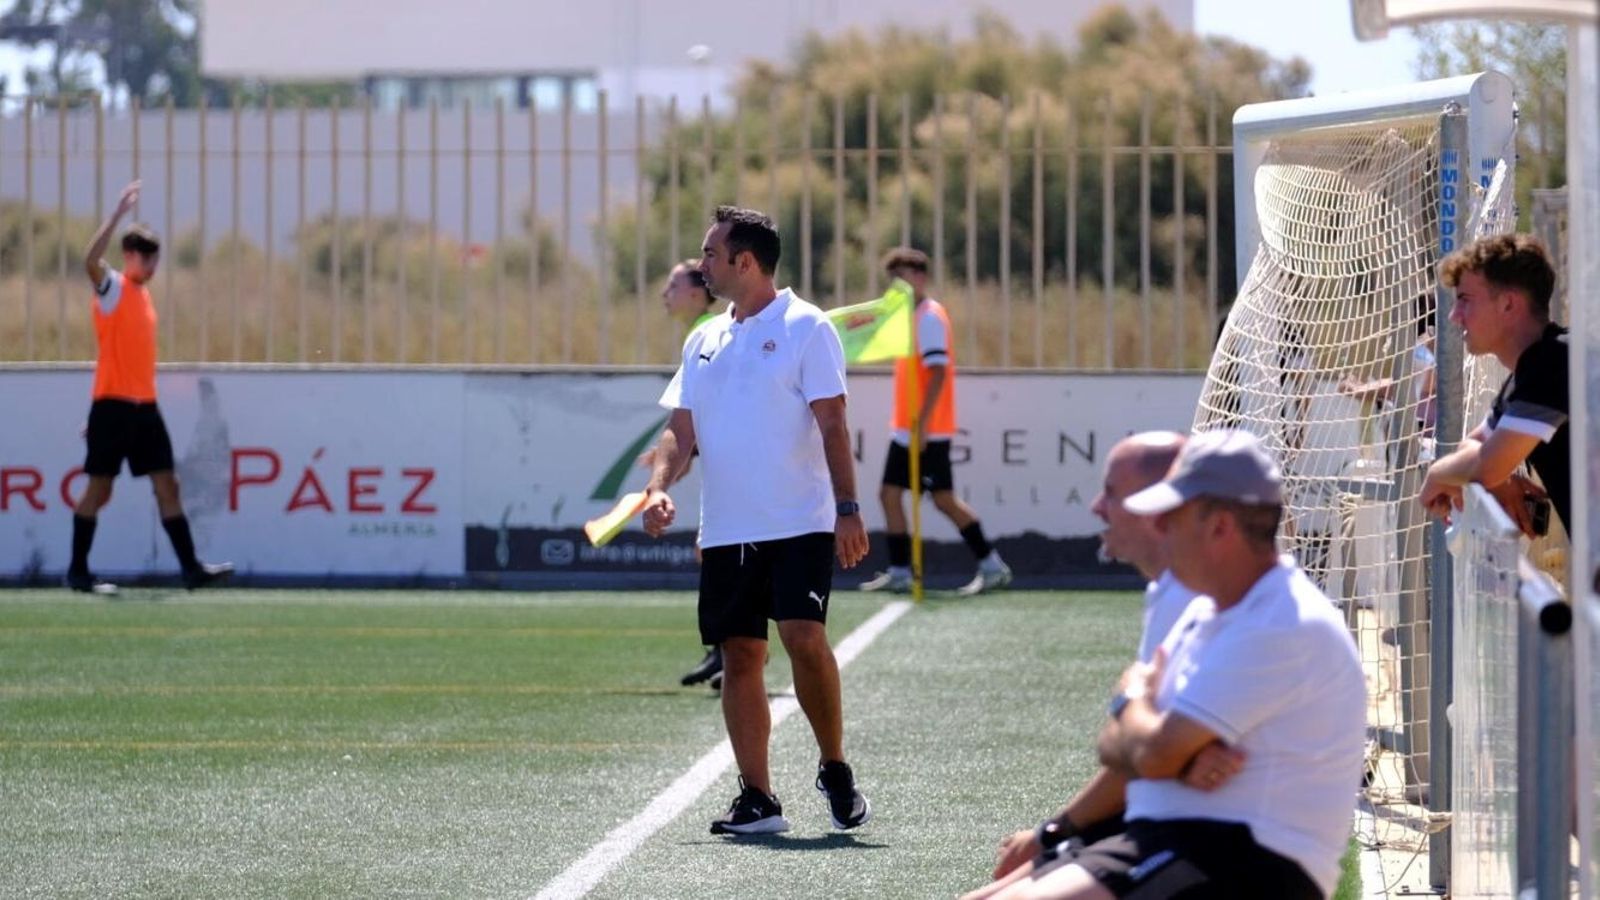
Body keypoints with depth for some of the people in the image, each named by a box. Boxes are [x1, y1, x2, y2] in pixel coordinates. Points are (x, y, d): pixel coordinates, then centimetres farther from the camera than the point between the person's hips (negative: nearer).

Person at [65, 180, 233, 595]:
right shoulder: (112, 287, -6)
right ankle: (78, 571, 6)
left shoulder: (143, 294, 15)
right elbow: (90, 261, -29)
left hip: (144, 405, 7)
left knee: (167, 485, 3)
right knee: (99, 488, -2)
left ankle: (190, 566, 2)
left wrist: (147, 397, 18)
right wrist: (119, 213, -31)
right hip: (113, 404, -7)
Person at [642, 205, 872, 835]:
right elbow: (682, 429, 15)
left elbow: (832, 422, -7)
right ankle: (757, 799, 6)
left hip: (799, 523, -6)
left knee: (805, 639, -18)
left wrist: (848, 510, -14)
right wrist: (658, 487, -3)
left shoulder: (805, 328, -3)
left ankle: (835, 770, 0)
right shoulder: (704, 341, 15)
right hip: (725, 530, 6)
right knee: (739, 656, 2)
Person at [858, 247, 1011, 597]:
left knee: (944, 499, -6)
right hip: (906, 430, 10)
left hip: (926, 431, -10)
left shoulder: (930, 317, -14)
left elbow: (938, 374, -21)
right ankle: (899, 572, 11)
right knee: (890, 493, 7)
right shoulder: (910, 316, 14)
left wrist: (922, 422, -24)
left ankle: (993, 567, 1)